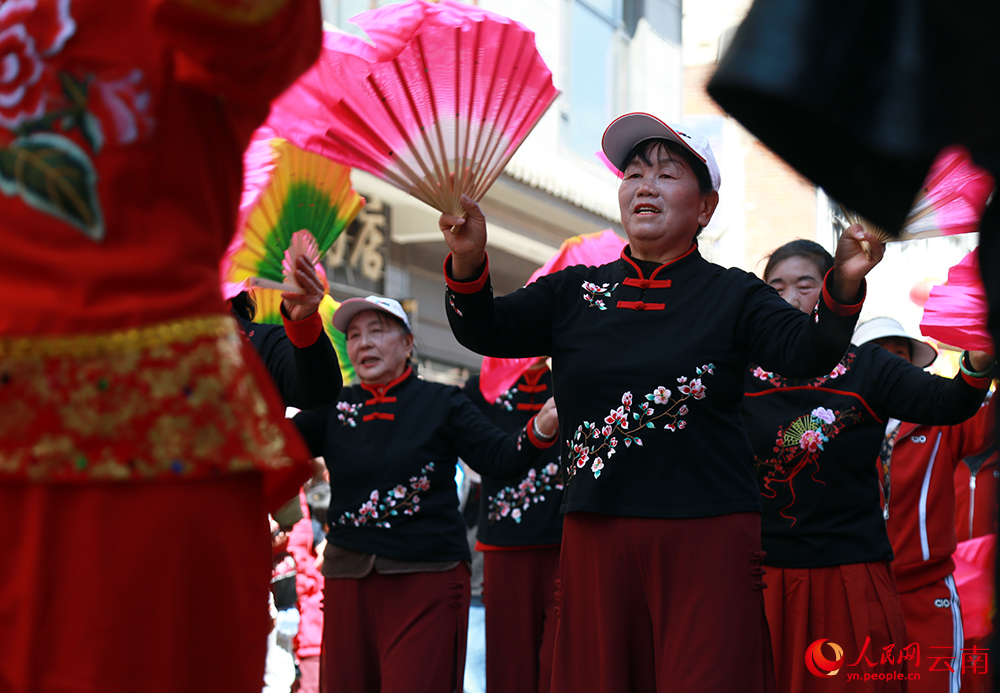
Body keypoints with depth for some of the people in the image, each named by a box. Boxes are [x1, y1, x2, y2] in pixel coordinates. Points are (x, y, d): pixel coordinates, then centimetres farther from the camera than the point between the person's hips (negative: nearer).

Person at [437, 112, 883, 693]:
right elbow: (485, 331, 2)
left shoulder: (732, 295, 3)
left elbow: (809, 351, -12)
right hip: (596, 533, 3)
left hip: (707, 536, -3)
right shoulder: (575, 291, 11)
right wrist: (468, 259, -17)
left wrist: (844, 284, -32)